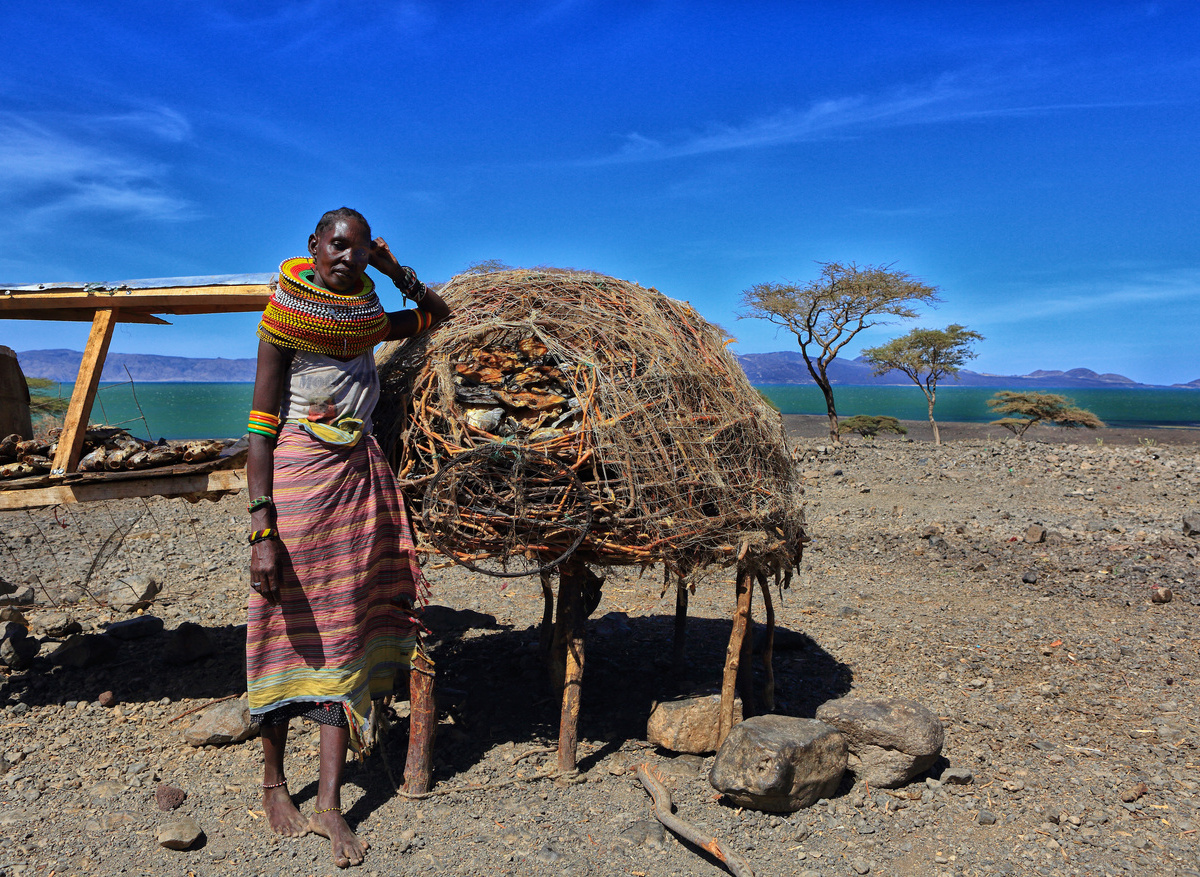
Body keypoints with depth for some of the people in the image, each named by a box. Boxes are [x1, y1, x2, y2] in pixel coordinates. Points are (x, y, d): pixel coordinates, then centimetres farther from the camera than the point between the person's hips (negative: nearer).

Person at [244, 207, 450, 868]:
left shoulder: (368, 320, 11)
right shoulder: (286, 315, -4)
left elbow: (439, 317, 27)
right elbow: (261, 427, -10)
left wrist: (397, 272, 9)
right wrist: (262, 529, -18)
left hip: (360, 479, 5)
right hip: (298, 478, -5)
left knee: (344, 631, 3)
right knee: (288, 628, 3)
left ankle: (328, 805, 10)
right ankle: (273, 784, 23)